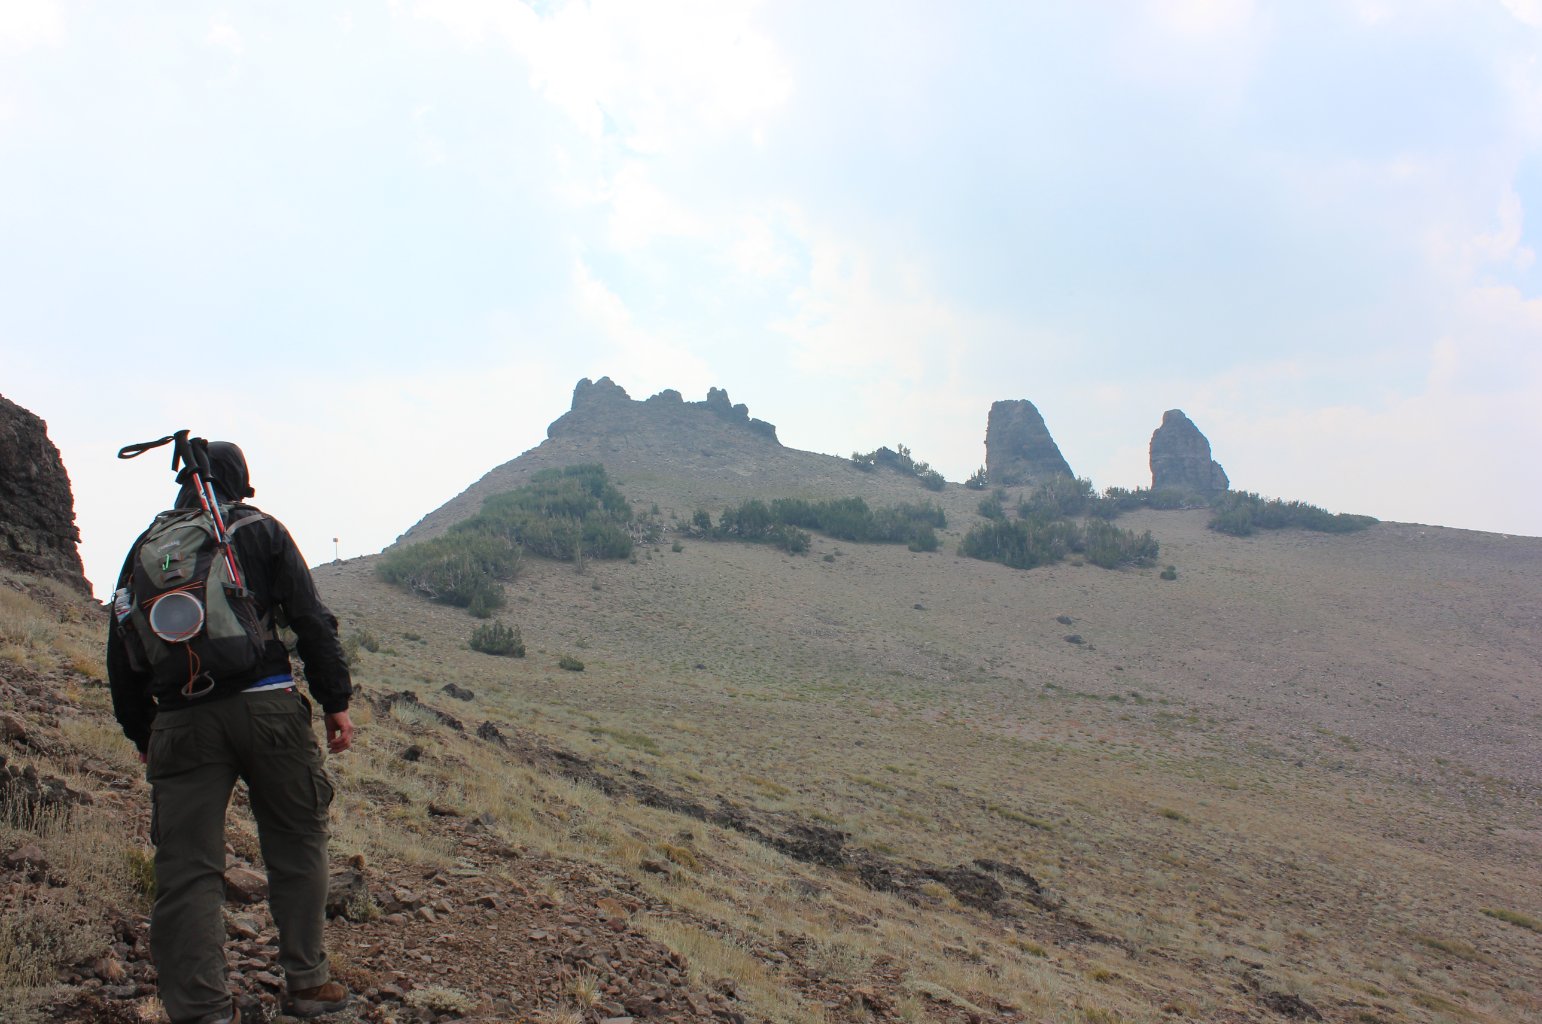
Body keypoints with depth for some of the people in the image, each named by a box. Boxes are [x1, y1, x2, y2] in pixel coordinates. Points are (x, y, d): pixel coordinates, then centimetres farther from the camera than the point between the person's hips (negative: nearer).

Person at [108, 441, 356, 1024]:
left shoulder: (147, 545, 16)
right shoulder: (261, 531, 8)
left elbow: (121, 651, 15)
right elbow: (311, 620, -1)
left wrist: (141, 733, 22)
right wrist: (336, 701, 2)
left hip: (181, 721, 2)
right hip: (267, 707, -2)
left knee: (187, 868, 4)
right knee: (297, 844, 10)